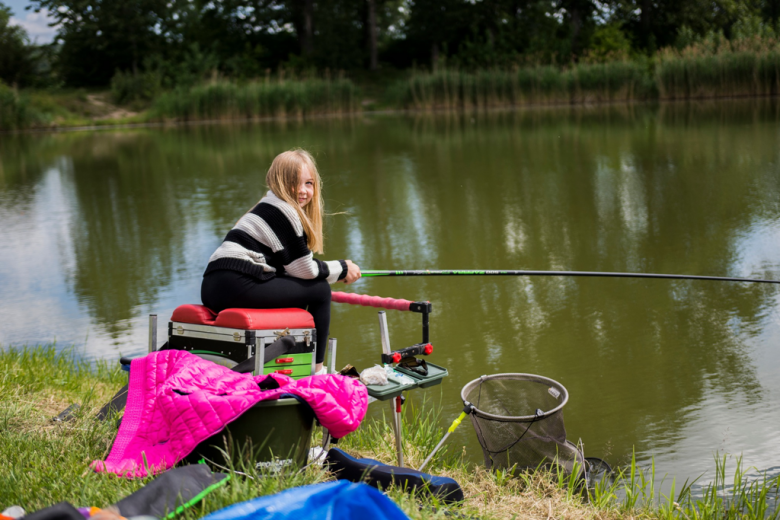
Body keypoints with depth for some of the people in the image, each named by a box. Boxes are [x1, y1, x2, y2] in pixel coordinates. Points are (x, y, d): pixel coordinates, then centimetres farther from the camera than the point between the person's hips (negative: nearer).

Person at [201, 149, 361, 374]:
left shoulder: (268, 208, 25)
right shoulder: (284, 211, -4)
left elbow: (294, 266, 24)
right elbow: (305, 269, -3)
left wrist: (335, 271, 16)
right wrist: (342, 269, 11)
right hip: (236, 285, -10)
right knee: (319, 291, -1)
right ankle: (316, 371, 4)